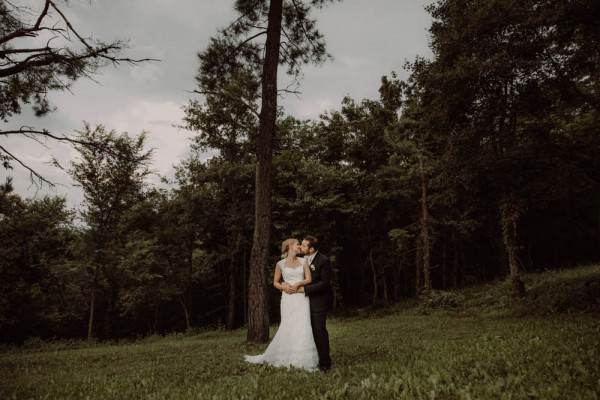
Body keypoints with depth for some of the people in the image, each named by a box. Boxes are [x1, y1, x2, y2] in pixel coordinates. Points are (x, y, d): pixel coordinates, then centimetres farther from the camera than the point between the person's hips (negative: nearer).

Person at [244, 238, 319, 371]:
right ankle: (285, 358, 15)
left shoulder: (303, 262, 10)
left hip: (302, 297, 2)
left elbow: (308, 279, 1)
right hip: (288, 298, -1)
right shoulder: (281, 264, 5)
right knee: (288, 327, -1)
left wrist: (297, 284, -15)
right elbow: (275, 282, 10)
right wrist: (284, 287, -10)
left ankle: (302, 360, 4)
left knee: (303, 327, -4)